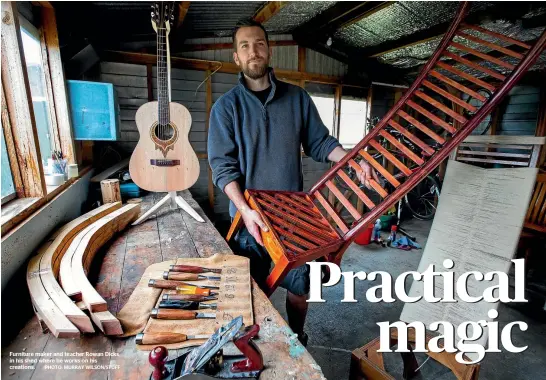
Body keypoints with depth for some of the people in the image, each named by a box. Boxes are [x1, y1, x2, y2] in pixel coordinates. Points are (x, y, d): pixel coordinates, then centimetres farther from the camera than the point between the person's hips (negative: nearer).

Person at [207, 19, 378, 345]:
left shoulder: (297, 98, 3)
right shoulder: (226, 106, -4)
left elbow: (319, 142, 6)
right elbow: (222, 165, -11)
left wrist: (354, 161, -10)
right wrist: (245, 209, -24)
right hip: (251, 216, -1)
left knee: (299, 286, 16)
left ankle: (296, 340, 45)